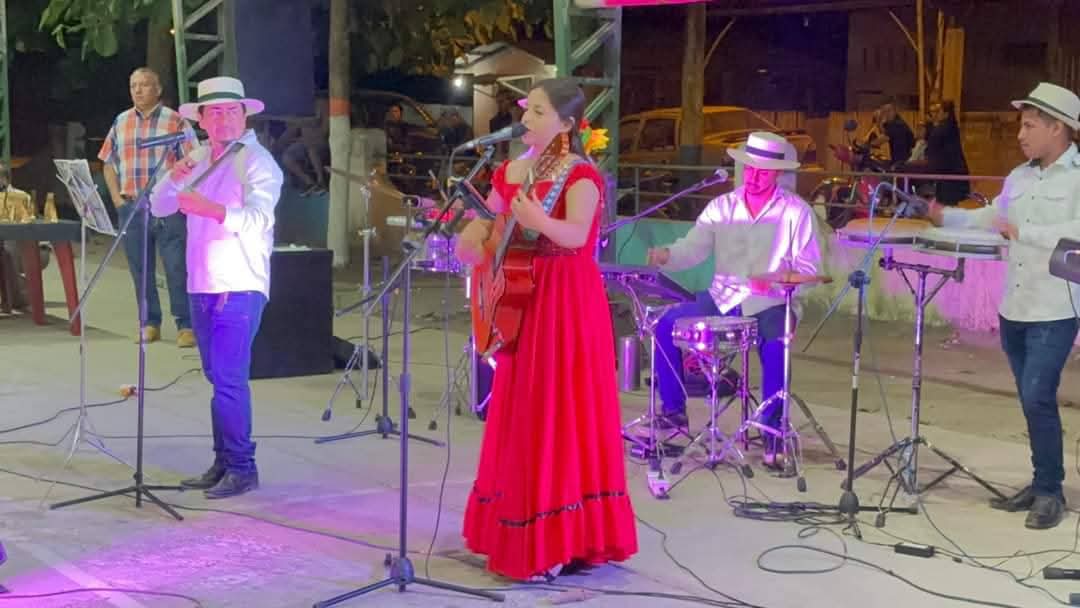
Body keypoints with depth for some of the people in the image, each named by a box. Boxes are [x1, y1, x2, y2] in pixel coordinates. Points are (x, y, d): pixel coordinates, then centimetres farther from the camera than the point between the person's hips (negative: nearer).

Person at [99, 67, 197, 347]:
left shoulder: (175, 121, -2)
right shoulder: (121, 122, 12)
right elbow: (109, 163, 18)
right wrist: (116, 196, 7)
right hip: (131, 207, 5)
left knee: (177, 268, -6)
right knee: (140, 269, 8)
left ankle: (185, 325, -1)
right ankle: (149, 323, 17)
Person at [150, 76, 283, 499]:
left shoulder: (257, 162, -7)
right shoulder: (198, 159, 14)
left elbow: (257, 218, -21)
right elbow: (158, 208, 12)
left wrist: (210, 208, -35)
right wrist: (174, 179, -9)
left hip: (240, 286, -7)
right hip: (202, 286, 7)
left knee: (228, 379, -10)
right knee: (219, 378, 11)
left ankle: (242, 468, -3)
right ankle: (223, 463, 18)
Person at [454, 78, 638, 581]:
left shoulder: (581, 176, -13)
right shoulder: (510, 171, 9)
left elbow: (577, 234, -30)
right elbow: (486, 222, 18)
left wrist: (540, 222, -49)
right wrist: (469, 240, -4)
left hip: (569, 304, -8)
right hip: (519, 301, 8)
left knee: (562, 418, -5)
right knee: (520, 418, 12)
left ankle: (558, 541, 2)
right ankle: (520, 535, 23)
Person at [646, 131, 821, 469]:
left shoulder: (796, 211, -2)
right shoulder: (722, 206, 7)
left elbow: (808, 267, -6)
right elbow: (693, 247, -3)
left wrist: (777, 283, -24)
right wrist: (668, 255, -25)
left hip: (771, 304, -4)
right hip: (721, 300, 4)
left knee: (775, 347, -34)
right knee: (666, 324, -14)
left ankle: (773, 433, -16)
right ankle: (674, 410, 3)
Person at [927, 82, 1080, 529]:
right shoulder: (1018, 178, 11)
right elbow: (990, 217, 21)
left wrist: (1022, 231, -25)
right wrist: (944, 216, 9)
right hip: (1013, 309, 7)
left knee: (1038, 398, -10)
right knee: (1031, 401, 13)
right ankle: (1042, 484, 23)